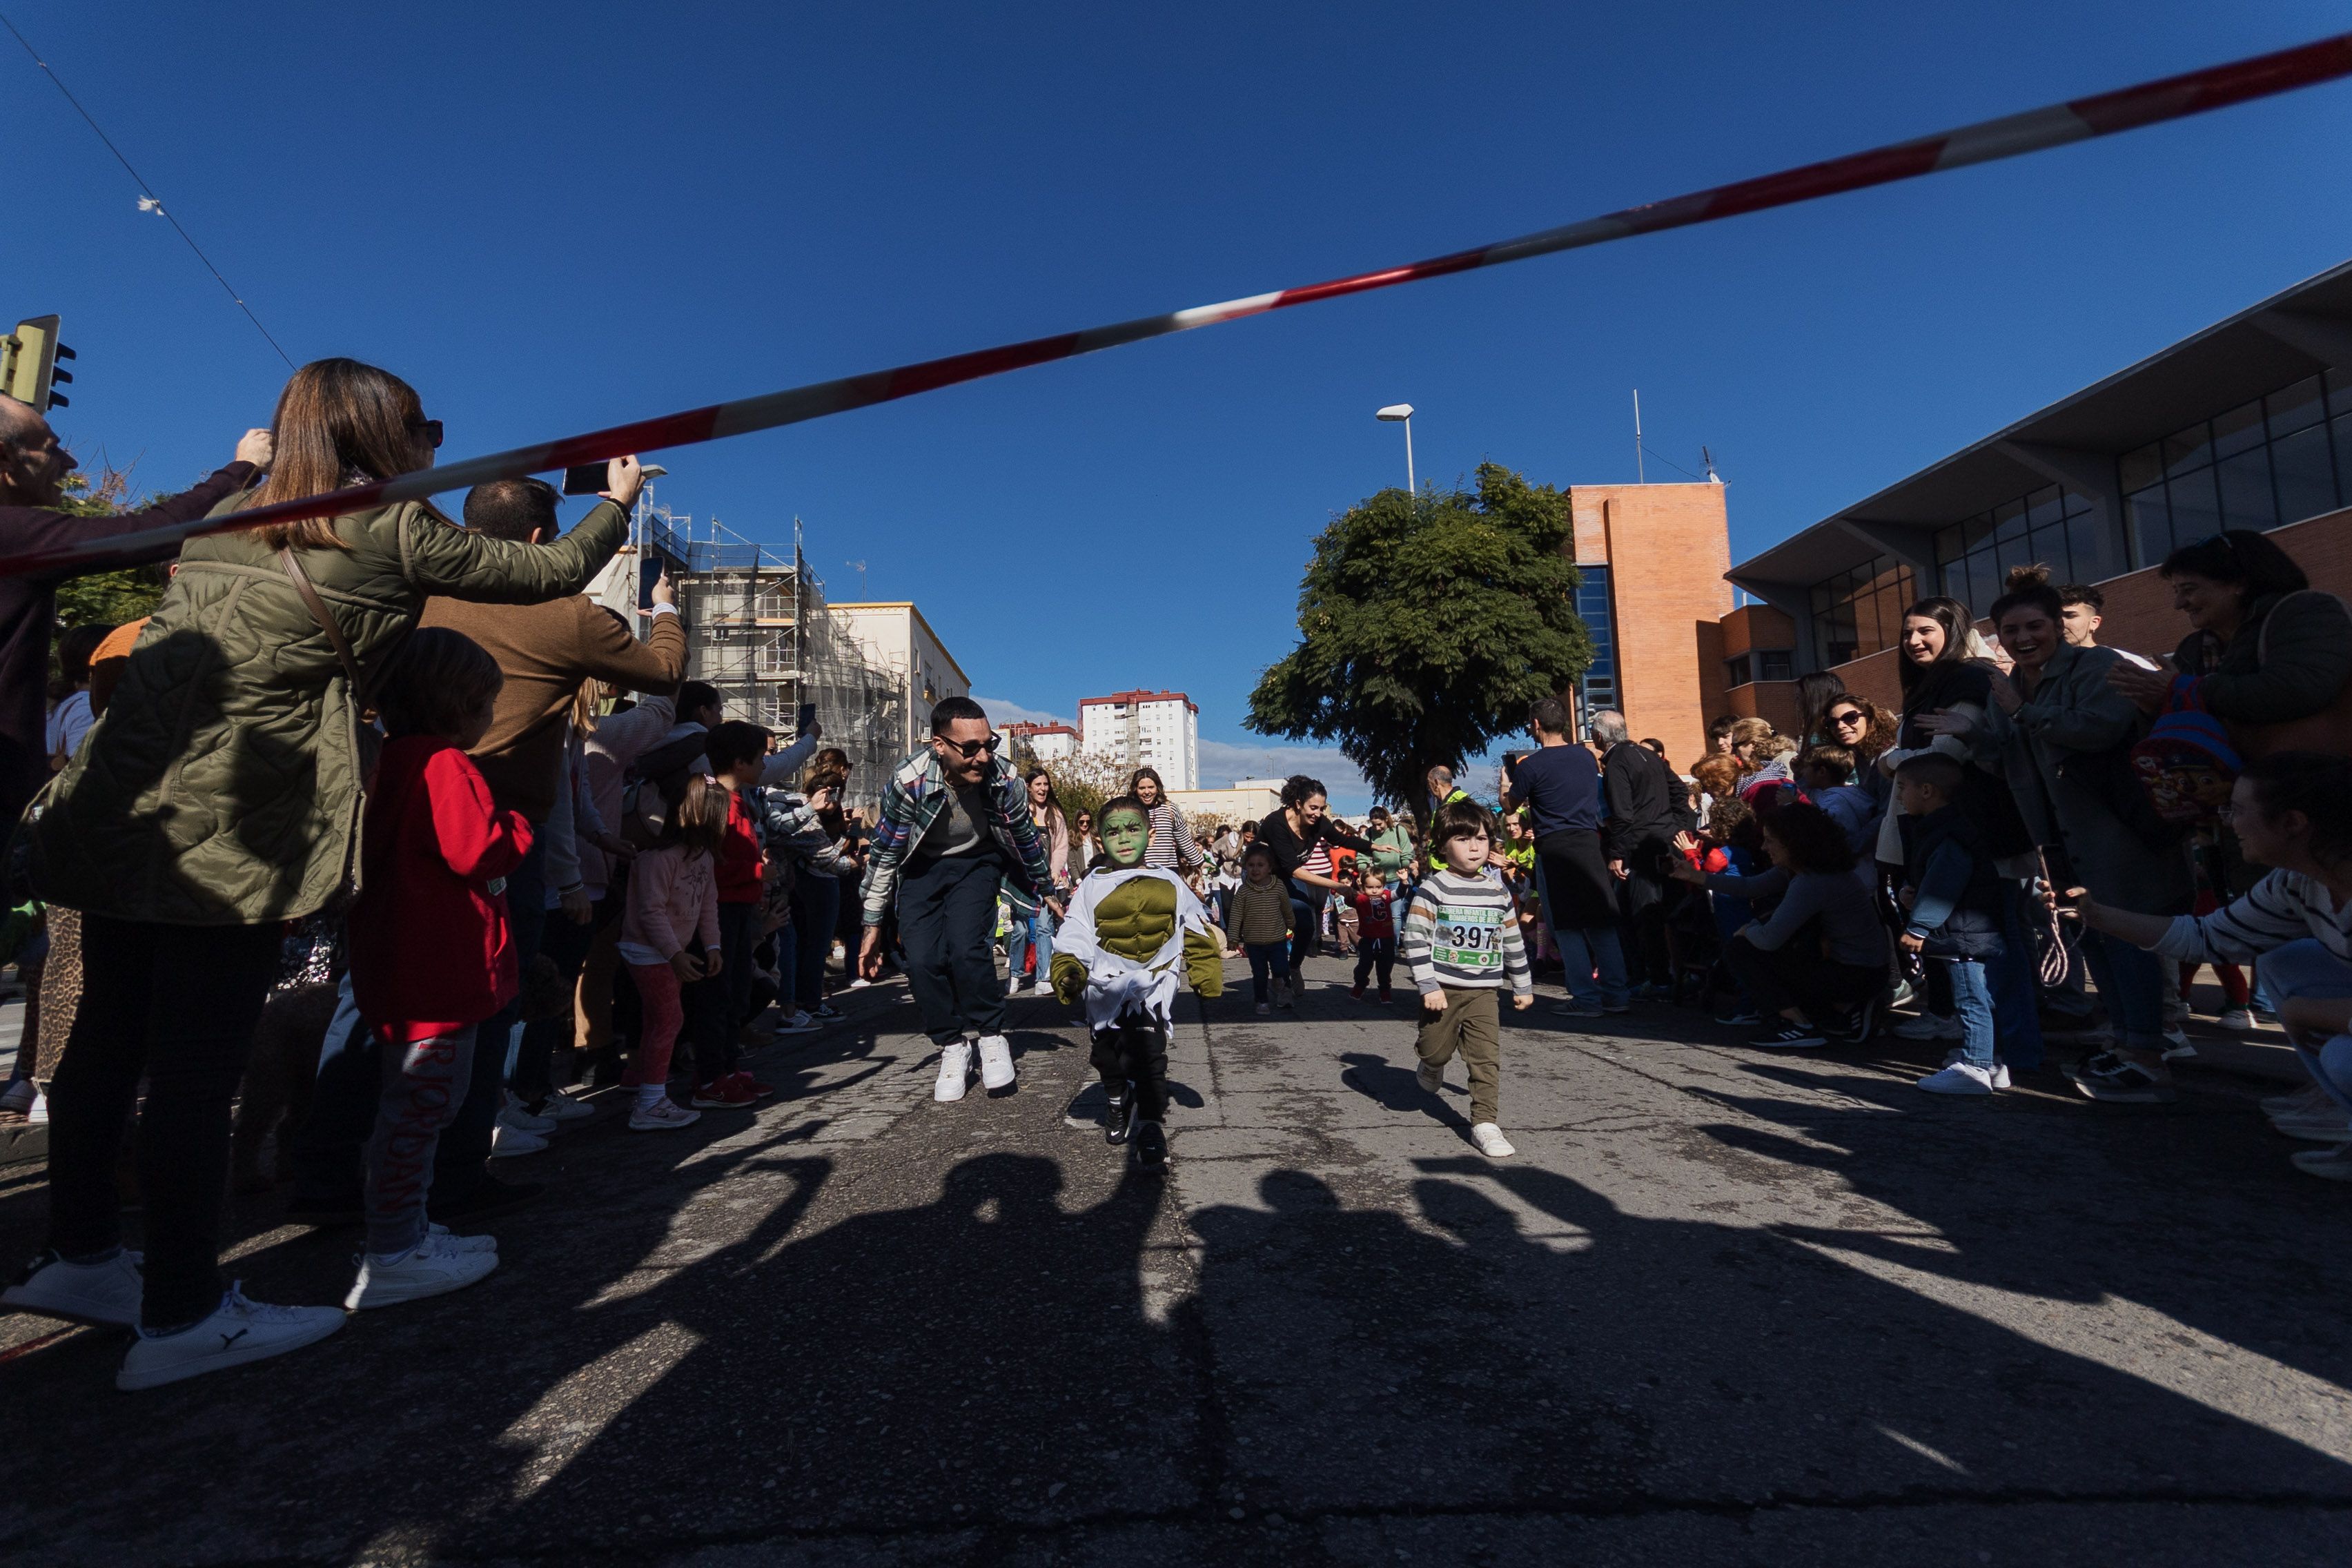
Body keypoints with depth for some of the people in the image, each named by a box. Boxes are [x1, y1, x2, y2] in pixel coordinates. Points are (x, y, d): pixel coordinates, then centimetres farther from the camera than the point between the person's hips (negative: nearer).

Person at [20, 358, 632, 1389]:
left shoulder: (223, 514, 16)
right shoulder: (394, 531, -4)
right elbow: (554, 573, 4)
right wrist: (618, 498, 19)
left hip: (119, 805, 8)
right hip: (231, 835, -8)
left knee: (109, 1035, 17)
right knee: (199, 1063, -3)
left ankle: (80, 1249, 33)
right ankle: (184, 1314, 7)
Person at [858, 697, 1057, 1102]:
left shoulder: (1002, 780, -25)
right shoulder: (908, 781, -29)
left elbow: (1027, 839, -4)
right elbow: (884, 854, -14)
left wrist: (1047, 891, 9)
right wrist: (872, 926, -9)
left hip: (977, 861, 0)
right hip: (923, 866, 1)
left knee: (965, 947, -23)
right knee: (923, 960, -13)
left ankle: (991, 1036, 1)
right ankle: (953, 1047, 10)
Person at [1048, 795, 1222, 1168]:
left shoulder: (1170, 884, 7)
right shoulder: (1091, 887, 5)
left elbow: (1198, 935, 14)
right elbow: (1074, 939, 2)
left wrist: (1208, 976, 8)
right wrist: (1067, 975, -15)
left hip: (1154, 983, -1)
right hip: (1105, 984, 2)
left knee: (1148, 1053, -19)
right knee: (1107, 1054, 10)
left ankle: (1151, 1125, -8)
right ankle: (1117, 1100, 40)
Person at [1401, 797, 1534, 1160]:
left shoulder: (1497, 892, 6)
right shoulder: (1434, 888, -9)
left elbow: (1513, 941, 15)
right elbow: (1415, 939, -13)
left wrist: (1523, 986, 18)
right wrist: (1428, 986, -16)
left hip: (1483, 991, 3)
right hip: (1443, 989, -3)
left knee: (1487, 1058, -2)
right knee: (1437, 1049, 7)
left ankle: (1485, 1123, 6)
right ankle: (1432, 1067, 41)